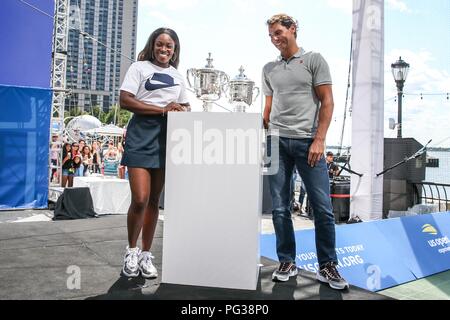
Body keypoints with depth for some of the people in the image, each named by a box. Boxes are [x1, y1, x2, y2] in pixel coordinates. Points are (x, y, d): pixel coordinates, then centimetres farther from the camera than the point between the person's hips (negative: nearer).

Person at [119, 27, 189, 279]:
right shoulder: (139, 67, 5)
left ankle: (146, 254, 21)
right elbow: (125, 100, -7)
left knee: (154, 200, 8)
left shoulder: (178, 76, 19)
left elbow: (185, 106, 25)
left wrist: (181, 109, 0)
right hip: (141, 136, -4)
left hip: (167, 138, 5)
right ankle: (131, 250, 14)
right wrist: (162, 110, -16)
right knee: (140, 199, -12)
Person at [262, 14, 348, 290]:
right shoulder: (269, 69, 18)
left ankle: (328, 266, 13)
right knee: (280, 208, 3)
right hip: (276, 142, 3)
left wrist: (319, 140, -10)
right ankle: (287, 262, 16)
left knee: (323, 208, -2)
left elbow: (327, 102, 0)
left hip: (307, 141, -3)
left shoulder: (314, 60, 7)